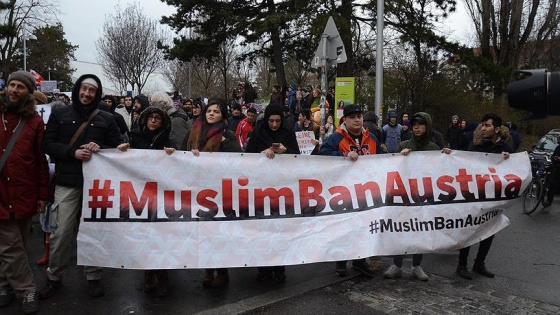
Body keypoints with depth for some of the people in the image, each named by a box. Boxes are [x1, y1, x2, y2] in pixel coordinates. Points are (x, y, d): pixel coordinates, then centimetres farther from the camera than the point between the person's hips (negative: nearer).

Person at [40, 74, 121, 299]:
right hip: (67, 182, 0)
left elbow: (117, 147, 9)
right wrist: (73, 152, -12)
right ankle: (54, 278, 20)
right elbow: (48, 144, 3)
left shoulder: (106, 119, 9)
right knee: (61, 232, 0)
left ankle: (94, 277, 21)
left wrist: (100, 149, -10)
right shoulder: (59, 114, 8)